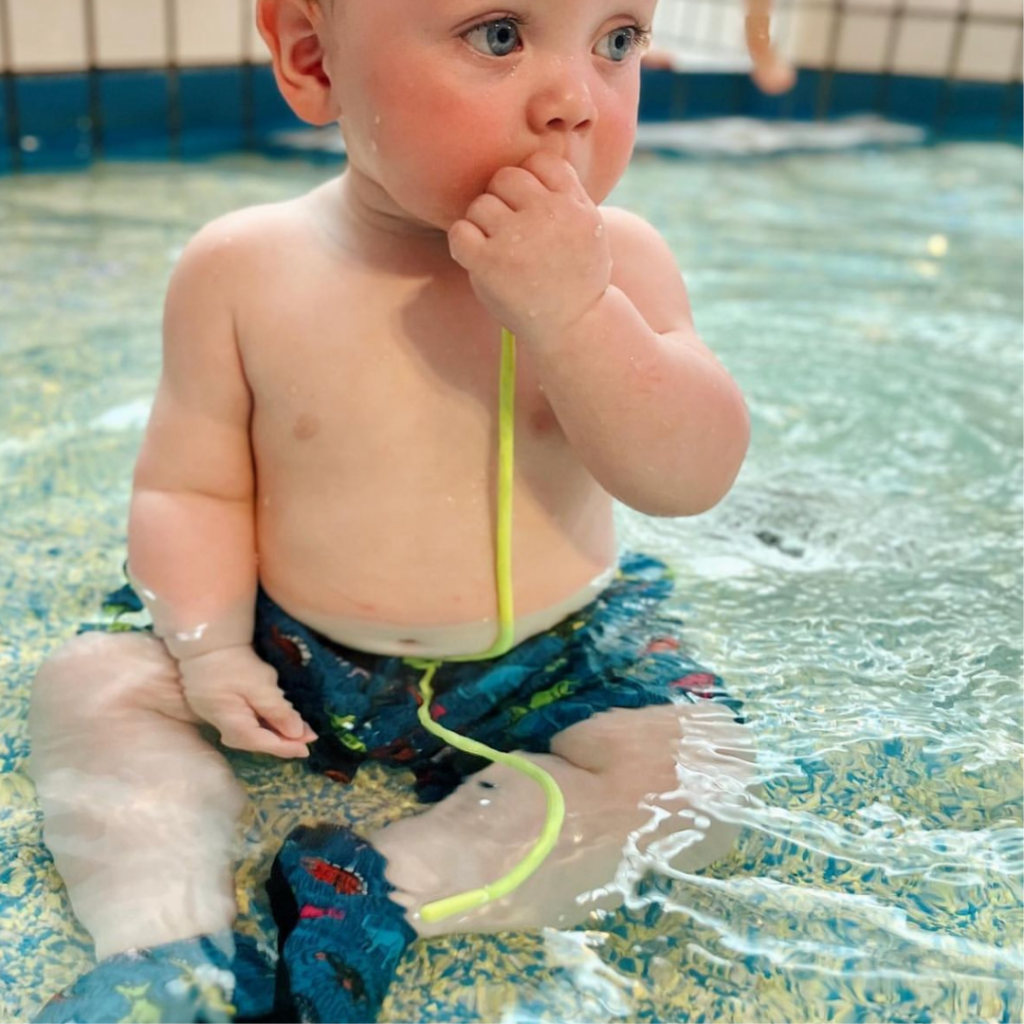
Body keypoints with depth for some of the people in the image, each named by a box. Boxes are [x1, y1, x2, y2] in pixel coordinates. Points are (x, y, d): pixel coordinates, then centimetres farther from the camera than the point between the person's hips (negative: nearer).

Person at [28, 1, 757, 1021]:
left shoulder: (612, 258, -11)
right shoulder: (243, 269, -10)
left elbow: (694, 476, -20)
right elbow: (190, 486, -3)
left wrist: (570, 308, -32)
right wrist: (210, 646, -17)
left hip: (545, 668, 0)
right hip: (295, 660, 1)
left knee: (693, 766, -20)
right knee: (89, 682, -9)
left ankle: (376, 902, -20)